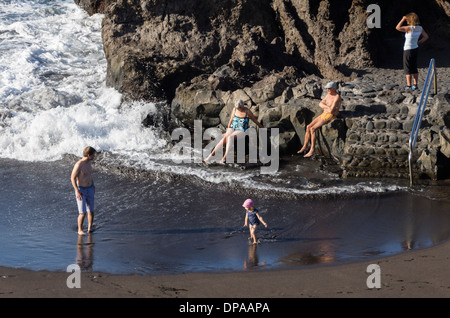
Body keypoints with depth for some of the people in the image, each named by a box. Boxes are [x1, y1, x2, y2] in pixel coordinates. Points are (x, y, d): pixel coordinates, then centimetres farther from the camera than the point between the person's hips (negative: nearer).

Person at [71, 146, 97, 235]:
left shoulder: (89, 162, 1)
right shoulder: (79, 164, -23)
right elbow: (72, 178, -20)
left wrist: (93, 185, 20)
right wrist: (77, 191, -23)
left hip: (90, 189, 7)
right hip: (80, 190, -7)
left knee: (91, 211, 6)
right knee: (82, 213, -9)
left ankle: (90, 228, 22)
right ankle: (80, 230, 8)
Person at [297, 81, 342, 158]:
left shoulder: (337, 97, -16)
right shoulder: (328, 95, 13)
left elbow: (331, 110, -24)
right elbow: (320, 104, 6)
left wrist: (324, 107, -4)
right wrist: (327, 107, -14)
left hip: (330, 117, -9)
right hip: (324, 114, 9)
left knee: (312, 129, -21)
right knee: (308, 127, -2)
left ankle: (312, 150, -18)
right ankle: (305, 146, 7)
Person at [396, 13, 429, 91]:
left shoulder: (409, 28, -22)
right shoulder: (420, 28, -1)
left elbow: (397, 28, -20)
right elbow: (426, 37, 9)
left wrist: (403, 20, -13)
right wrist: (418, 43, 11)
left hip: (408, 50, -7)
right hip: (415, 49, 7)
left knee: (407, 68, 1)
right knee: (414, 68, 14)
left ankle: (409, 85, -1)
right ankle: (415, 84, 15)